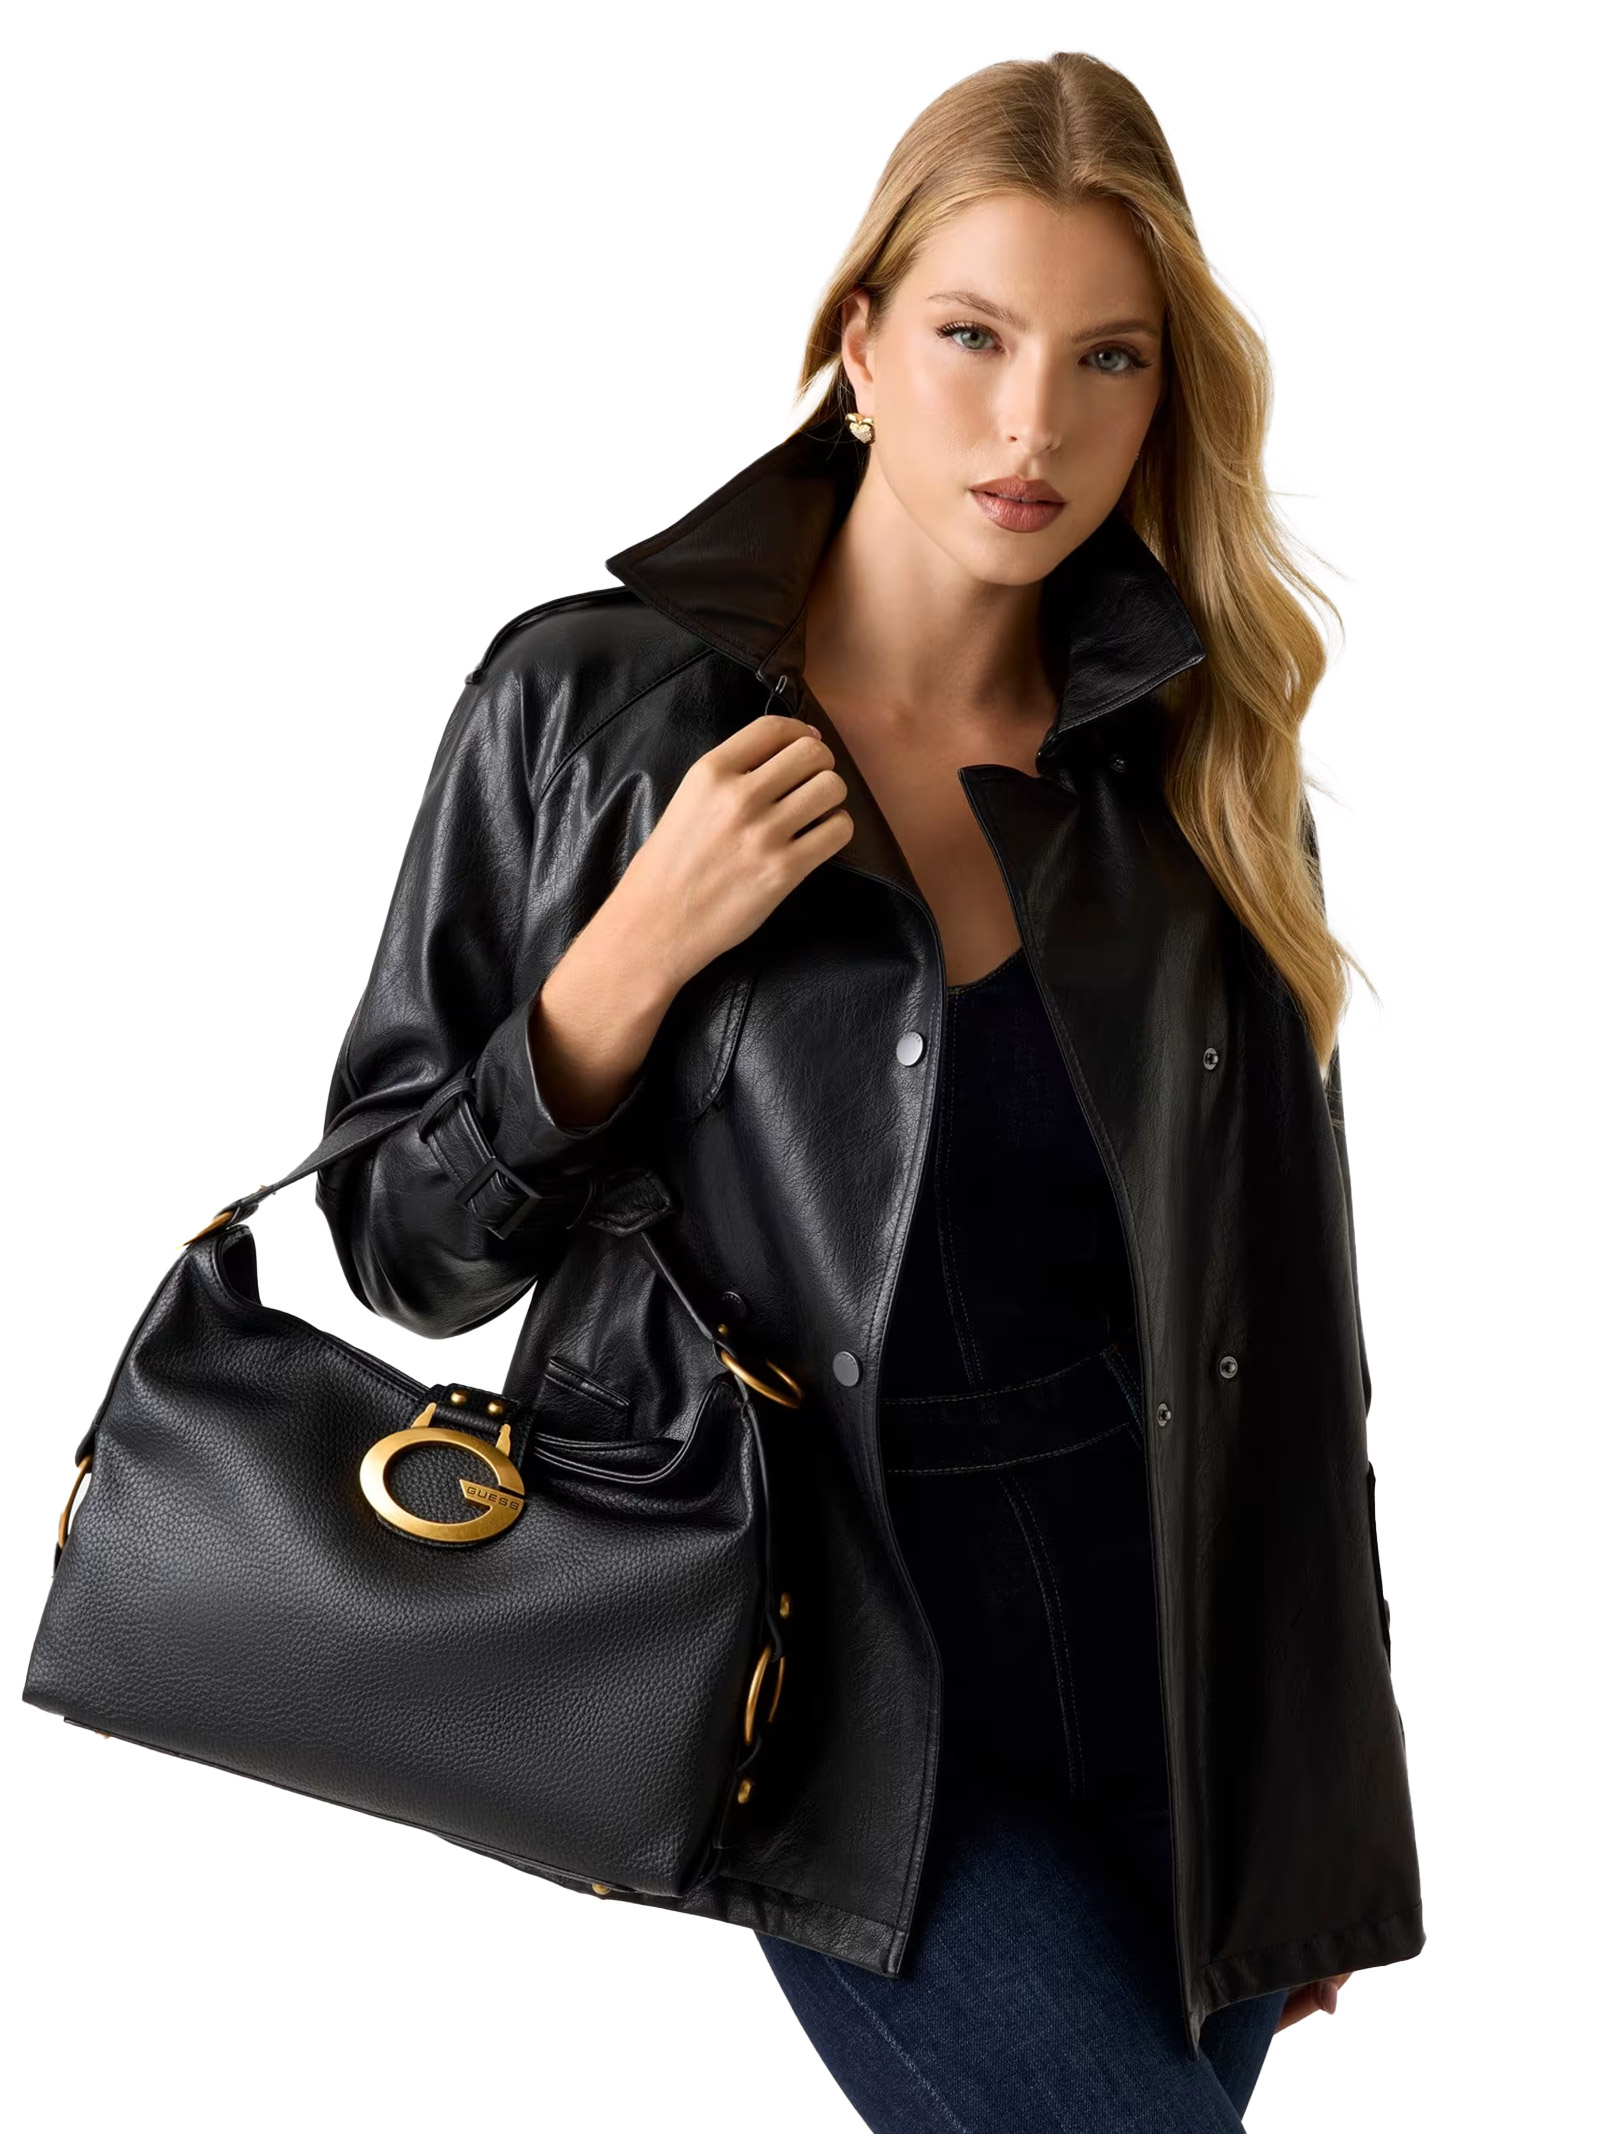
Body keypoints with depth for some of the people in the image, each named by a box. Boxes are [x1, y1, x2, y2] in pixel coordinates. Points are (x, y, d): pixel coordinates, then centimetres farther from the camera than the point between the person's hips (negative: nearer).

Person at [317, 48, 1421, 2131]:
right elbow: (405, 1249, -2)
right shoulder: (587, 706, -7)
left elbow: (1287, 1311, 8)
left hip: (1184, 1658, 4)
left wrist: (1331, 1794, 11)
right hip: (847, 1666, -3)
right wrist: (640, 953, -18)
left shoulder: (1202, 762, 3)